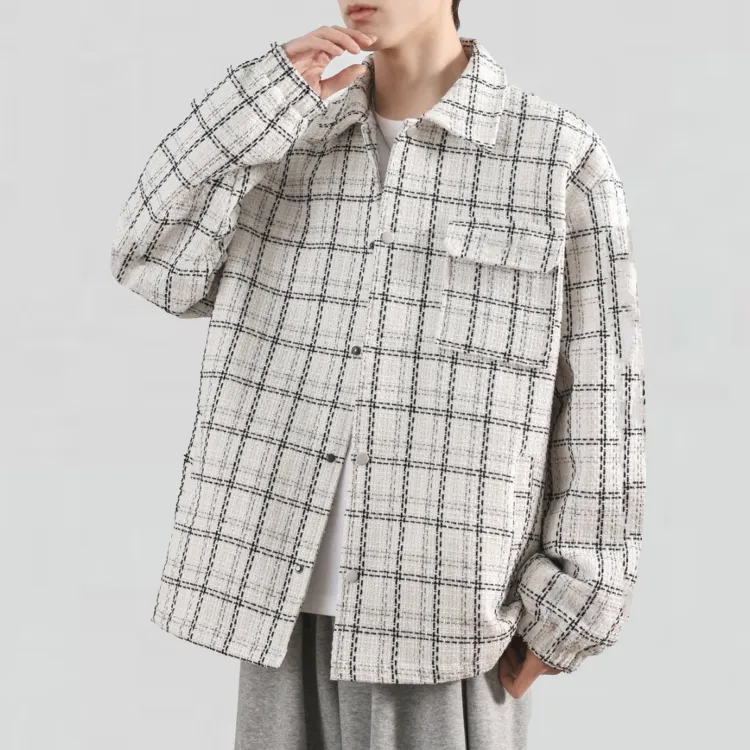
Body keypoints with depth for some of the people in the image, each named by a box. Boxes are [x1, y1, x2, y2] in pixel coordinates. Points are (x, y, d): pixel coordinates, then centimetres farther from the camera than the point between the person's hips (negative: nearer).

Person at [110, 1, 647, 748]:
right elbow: (152, 263, -3)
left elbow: (598, 395, -3)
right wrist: (272, 93, -7)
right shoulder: (291, 144, 10)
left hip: (447, 614, -4)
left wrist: (564, 612, -5)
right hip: (285, 594, 4)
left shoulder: (561, 157, -3)